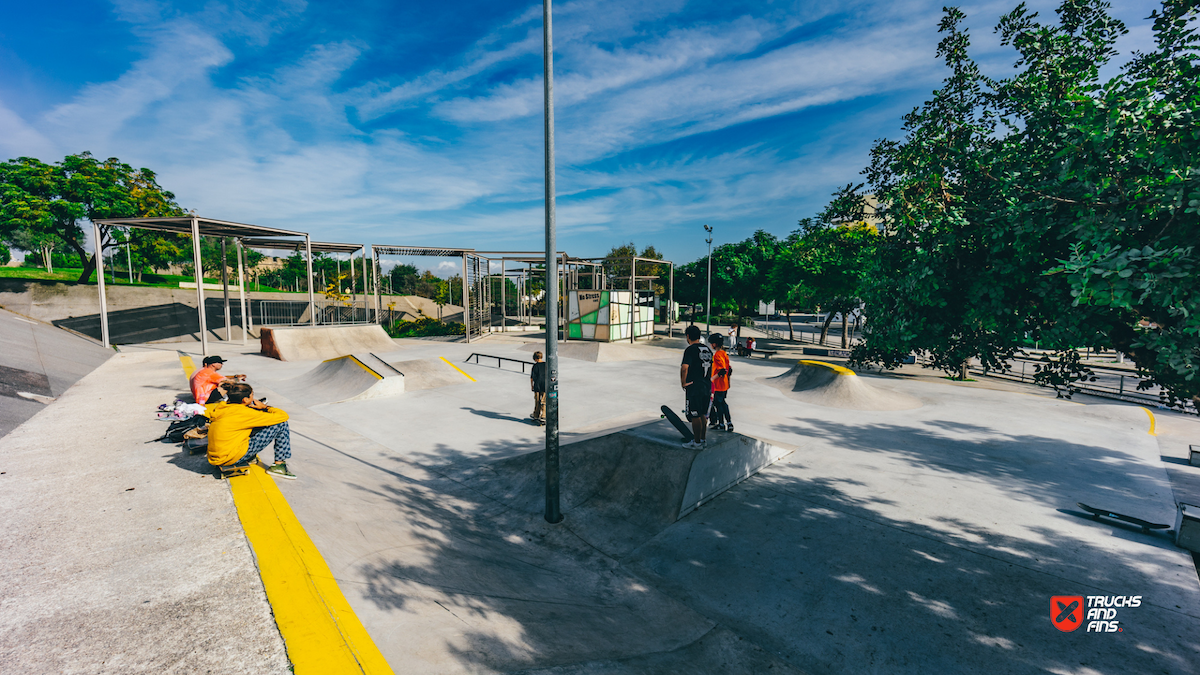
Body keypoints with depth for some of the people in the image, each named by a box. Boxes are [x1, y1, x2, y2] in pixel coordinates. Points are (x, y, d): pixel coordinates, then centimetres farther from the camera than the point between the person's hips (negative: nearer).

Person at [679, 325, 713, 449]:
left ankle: (696, 442, 8)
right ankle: (702, 439, 26)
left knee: (695, 416, 1)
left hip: (694, 388, -8)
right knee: (703, 414, 17)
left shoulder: (690, 350, -15)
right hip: (707, 386, 8)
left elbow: (684, 368, -24)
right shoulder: (707, 349, 11)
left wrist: (683, 383, -11)